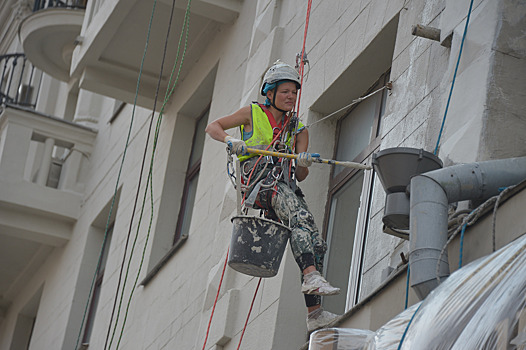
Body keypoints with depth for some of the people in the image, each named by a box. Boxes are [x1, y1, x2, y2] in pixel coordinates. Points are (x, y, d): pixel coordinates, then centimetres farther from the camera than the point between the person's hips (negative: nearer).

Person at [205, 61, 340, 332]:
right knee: (300, 216, -34)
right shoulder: (253, 113, 11)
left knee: (316, 242, -12)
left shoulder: (298, 131, 19)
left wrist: (303, 164, -14)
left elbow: (300, 176, 10)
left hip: (285, 186, 5)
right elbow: (212, 127, 12)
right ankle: (311, 277, -48)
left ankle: (314, 314, -13)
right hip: (258, 180, -5)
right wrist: (230, 141, -9)